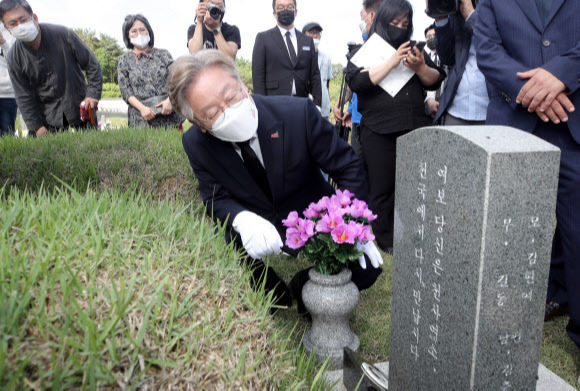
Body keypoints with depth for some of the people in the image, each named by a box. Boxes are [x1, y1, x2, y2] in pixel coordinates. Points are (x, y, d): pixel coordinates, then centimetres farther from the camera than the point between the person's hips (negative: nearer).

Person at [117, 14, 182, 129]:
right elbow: (126, 91, 3)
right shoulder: (124, 60, 11)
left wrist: (170, 100, -15)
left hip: (169, 114, 1)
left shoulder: (163, 54, 11)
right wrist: (142, 108, -13)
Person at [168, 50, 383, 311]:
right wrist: (243, 219, -31)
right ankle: (274, 296, 9)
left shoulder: (298, 113, -24)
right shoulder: (196, 144, -16)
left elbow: (347, 167, -13)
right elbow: (216, 198, -7)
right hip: (256, 224, 1)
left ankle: (304, 287, 15)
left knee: (365, 271, -15)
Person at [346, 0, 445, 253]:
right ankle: (385, 241, 15)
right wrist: (392, 63, -15)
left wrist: (420, 67, -10)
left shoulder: (413, 49, 17)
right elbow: (356, 82, -11)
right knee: (382, 189, 2)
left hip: (414, 128, 3)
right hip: (379, 132, -3)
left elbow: (436, 81, 11)